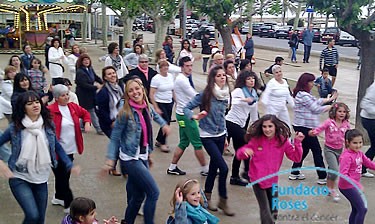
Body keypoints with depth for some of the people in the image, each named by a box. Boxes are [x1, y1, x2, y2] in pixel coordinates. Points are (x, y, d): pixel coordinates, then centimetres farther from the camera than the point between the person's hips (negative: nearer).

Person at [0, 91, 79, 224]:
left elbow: (57, 147, 7)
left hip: (41, 179, 3)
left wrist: (70, 166, -1)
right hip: (19, 178, -3)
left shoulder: (48, 125, -3)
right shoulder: (15, 128, -10)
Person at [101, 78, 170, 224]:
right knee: (153, 192, -8)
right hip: (130, 159, -6)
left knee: (138, 195, 13)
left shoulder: (147, 108, 2)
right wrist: (110, 160, -17)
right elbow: (115, 138, -10)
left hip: (143, 157, 7)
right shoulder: (125, 113, -15)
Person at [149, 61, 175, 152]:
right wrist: (156, 108, -18)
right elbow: (151, 95, -14)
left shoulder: (171, 76, 4)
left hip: (169, 103, 6)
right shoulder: (156, 78, -13)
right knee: (165, 123, -6)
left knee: (167, 123, 7)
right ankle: (162, 143, 13)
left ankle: (158, 141, 27)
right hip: (160, 103, -6)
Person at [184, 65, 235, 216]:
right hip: (208, 136, -6)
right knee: (223, 168, -10)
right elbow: (187, 108, -13)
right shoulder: (205, 94, -15)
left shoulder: (225, 95, 3)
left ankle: (207, 195, 32)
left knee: (214, 166, 13)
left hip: (220, 136, 6)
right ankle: (223, 201, 7)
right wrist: (195, 116, -34)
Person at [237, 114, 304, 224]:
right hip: (257, 180, -3)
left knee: (273, 213, 20)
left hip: (273, 181, 3)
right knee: (266, 214, -9)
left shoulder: (282, 141, -7)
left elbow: (296, 158, -6)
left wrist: (297, 143, -20)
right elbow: (239, 155, -5)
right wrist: (244, 151, -28)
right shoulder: (256, 139, -12)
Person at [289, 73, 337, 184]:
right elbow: (316, 109, -15)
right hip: (305, 127, -10)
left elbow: (317, 101, 16)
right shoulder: (304, 95, -19)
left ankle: (295, 173, 25)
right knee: (317, 151, -1)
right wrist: (331, 106, -4)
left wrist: (330, 99, 15)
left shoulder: (303, 94, 13)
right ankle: (322, 177, 6)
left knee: (304, 149, 18)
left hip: (301, 127, 10)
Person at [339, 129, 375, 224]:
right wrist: (357, 184, -35)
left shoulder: (359, 153, 2)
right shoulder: (347, 156, -25)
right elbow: (343, 175, -30)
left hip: (353, 185, 9)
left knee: (356, 209, 20)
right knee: (363, 209, -7)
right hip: (347, 187, -9)